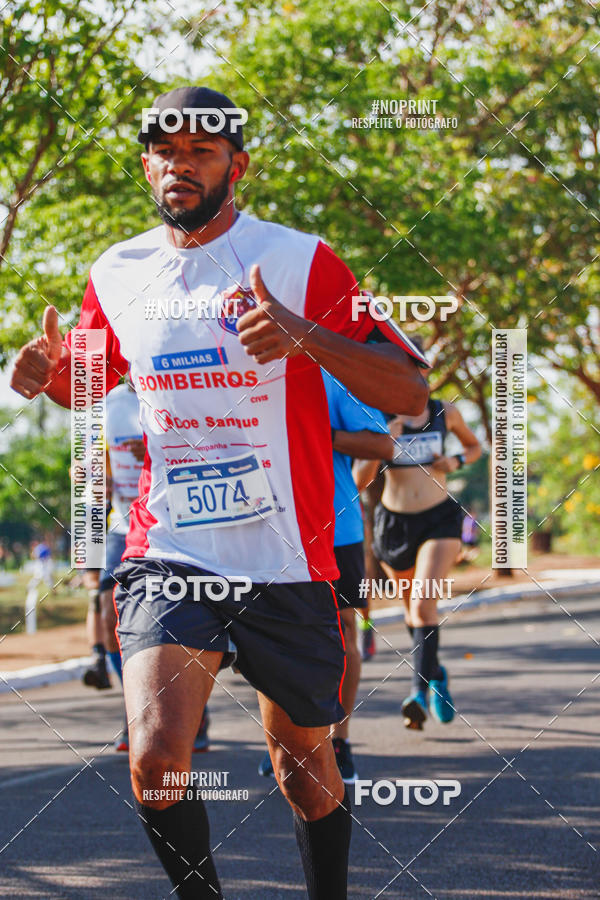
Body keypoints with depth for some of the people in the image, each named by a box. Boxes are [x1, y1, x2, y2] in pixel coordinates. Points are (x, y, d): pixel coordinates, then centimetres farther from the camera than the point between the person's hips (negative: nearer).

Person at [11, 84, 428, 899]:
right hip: (168, 555, 1)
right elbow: (91, 384, 24)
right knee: (155, 760, -18)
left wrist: (304, 335, -27)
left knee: (303, 760, 13)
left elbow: (410, 394, -10)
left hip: (286, 560, -1)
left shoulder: (301, 262, -6)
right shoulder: (117, 275, 6)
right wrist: (51, 373, -1)